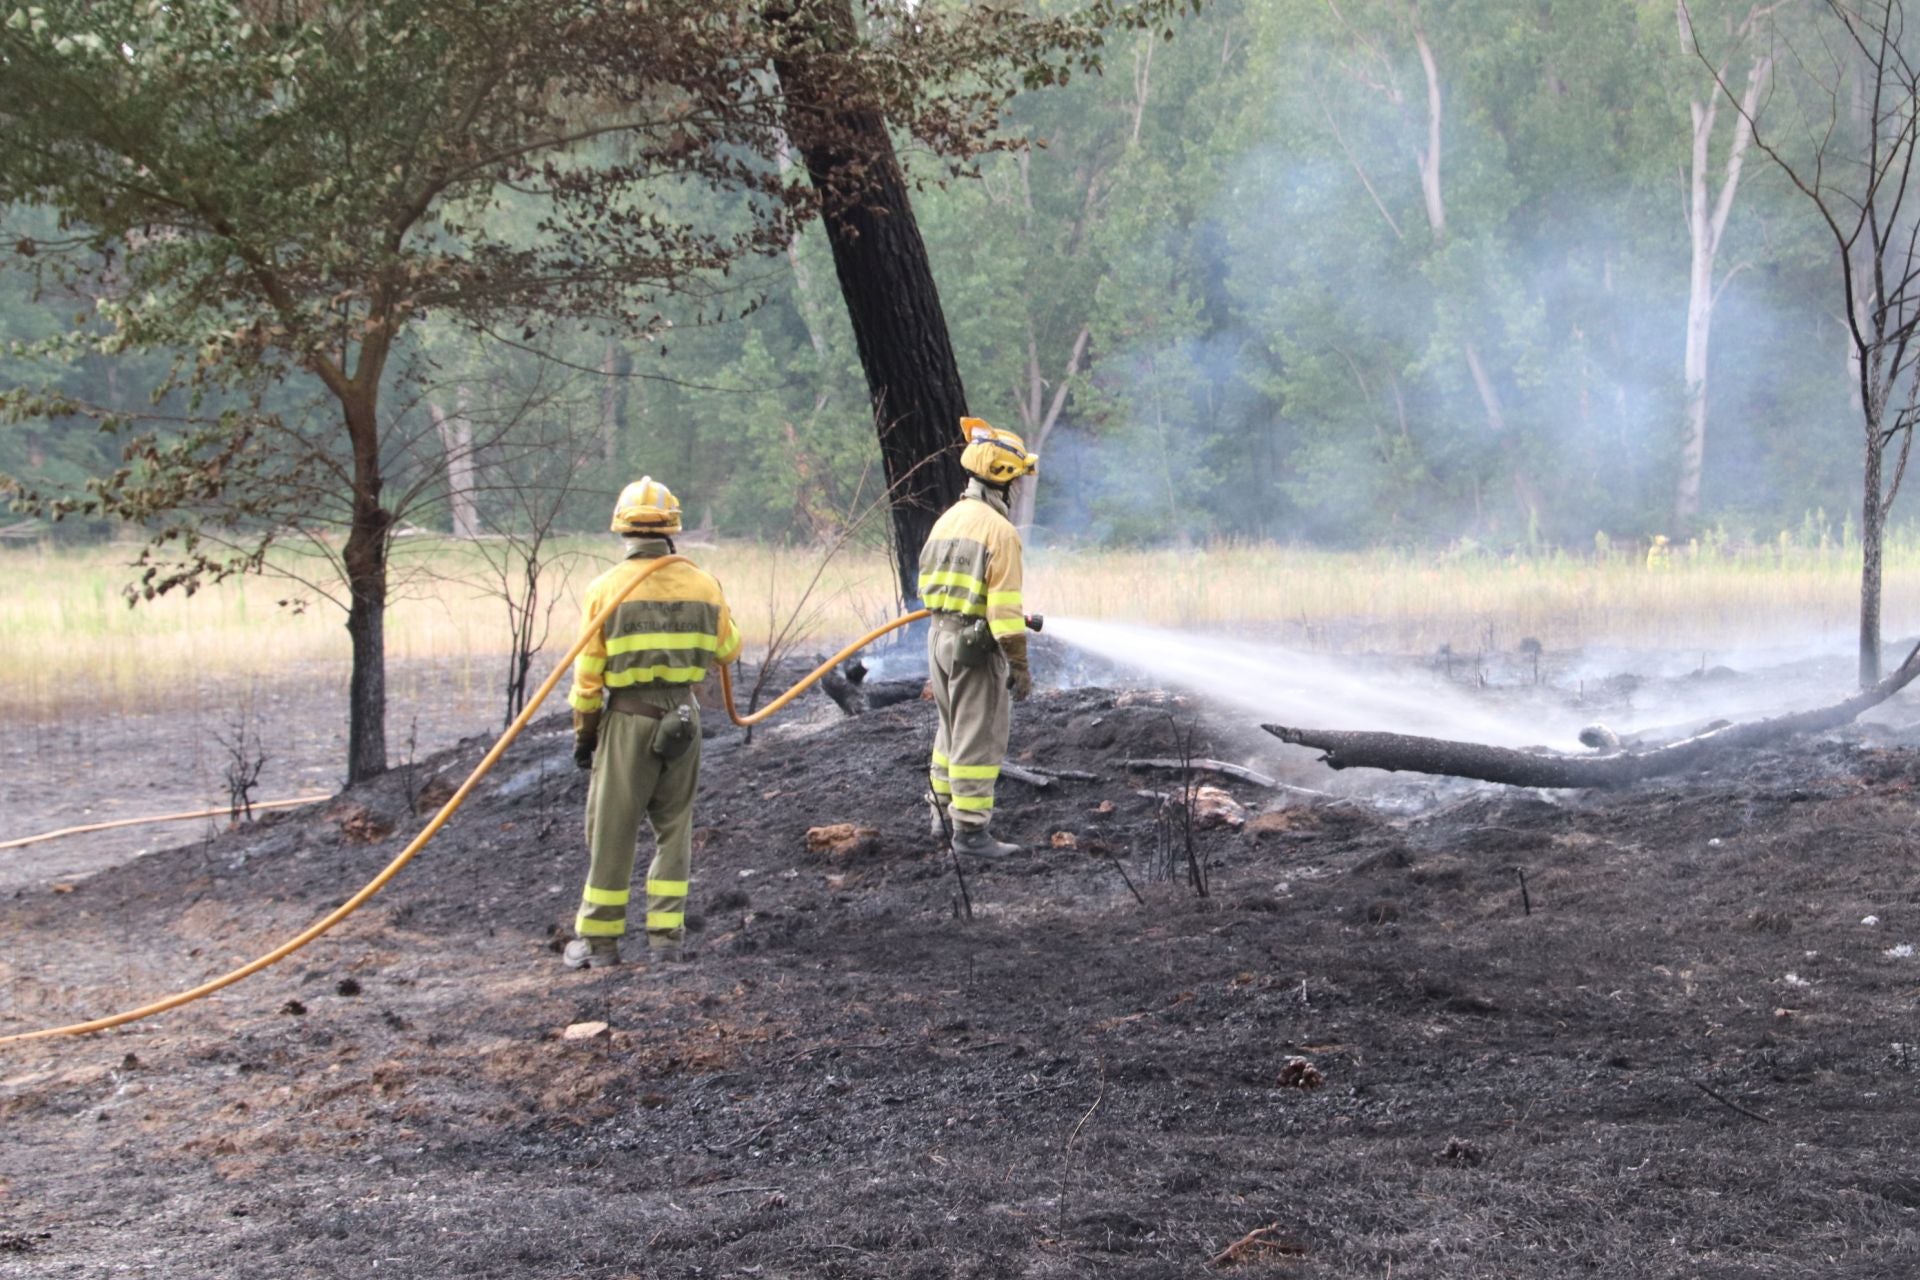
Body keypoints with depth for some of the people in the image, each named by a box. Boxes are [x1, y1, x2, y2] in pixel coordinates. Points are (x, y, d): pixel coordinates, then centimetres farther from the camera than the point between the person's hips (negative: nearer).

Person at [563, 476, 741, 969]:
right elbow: (728, 649, 13)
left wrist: (583, 732, 5)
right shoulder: (701, 584, -1)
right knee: (673, 828, 13)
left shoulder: (605, 588, -8)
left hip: (627, 719, -3)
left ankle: (599, 940, 12)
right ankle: (665, 937, 11)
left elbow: (589, 673, -6)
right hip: (682, 718, 3)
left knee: (612, 831, 6)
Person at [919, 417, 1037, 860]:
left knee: (953, 726, 22)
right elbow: (1005, 608, -19)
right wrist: (1019, 666, -14)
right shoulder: (999, 530, -17)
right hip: (977, 645, -8)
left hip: (940, 636, 8)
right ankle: (970, 828, 0)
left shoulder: (948, 519, 10)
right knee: (979, 736, -2)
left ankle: (944, 807, 33)